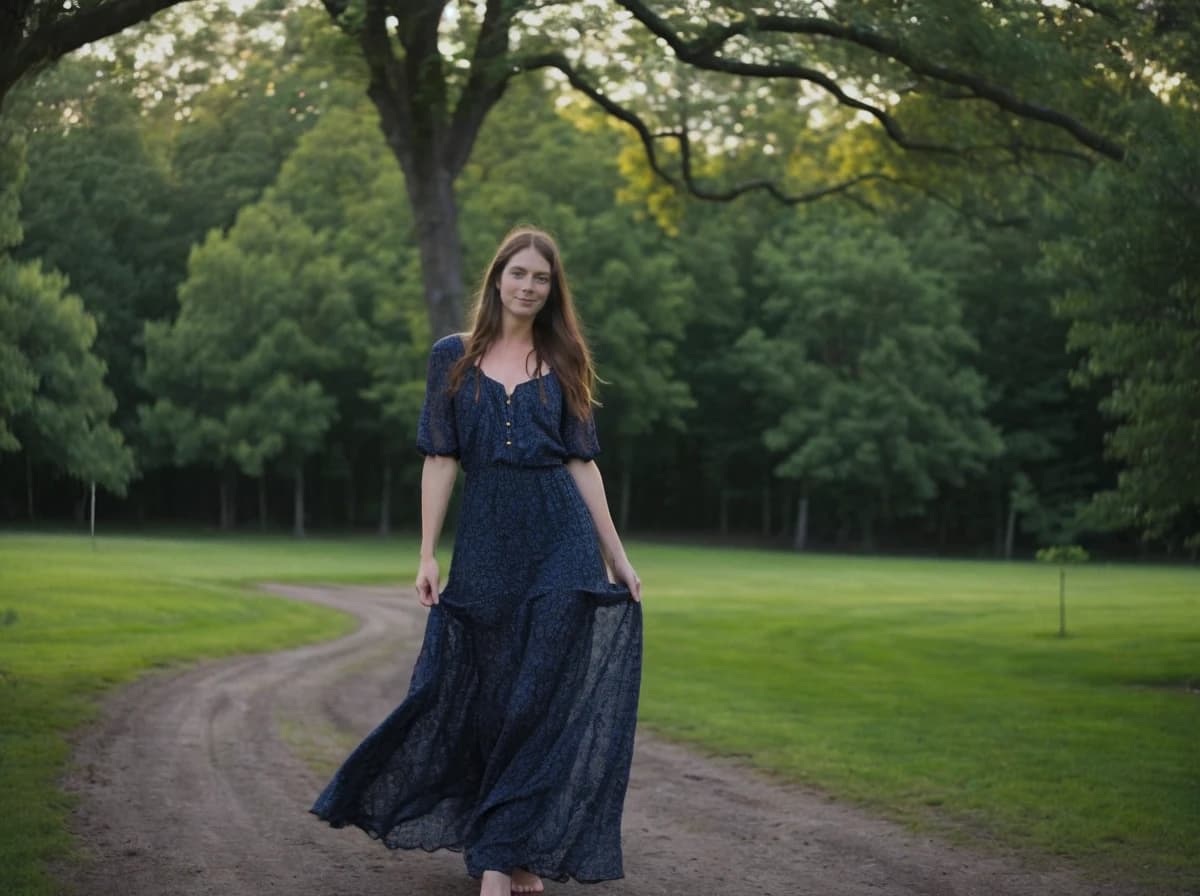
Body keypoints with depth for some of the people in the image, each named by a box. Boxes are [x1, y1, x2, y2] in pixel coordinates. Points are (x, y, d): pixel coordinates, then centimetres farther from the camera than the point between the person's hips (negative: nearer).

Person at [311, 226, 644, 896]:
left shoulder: (562, 363, 8)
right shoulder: (454, 357, 5)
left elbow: (582, 463, 8)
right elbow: (441, 460, 2)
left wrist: (617, 556, 4)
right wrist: (428, 555, -4)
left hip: (562, 542, 0)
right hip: (486, 540, 0)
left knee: (545, 695, -3)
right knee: (485, 696, 5)